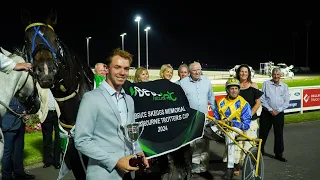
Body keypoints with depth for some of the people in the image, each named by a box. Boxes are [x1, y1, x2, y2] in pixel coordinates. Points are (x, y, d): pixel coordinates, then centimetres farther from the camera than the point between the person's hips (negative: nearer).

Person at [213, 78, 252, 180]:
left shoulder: (244, 104, 0)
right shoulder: (221, 102, 14)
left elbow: (246, 124, -7)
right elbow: (215, 118, 13)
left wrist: (231, 123, -22)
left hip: (237, 129, -4)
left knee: (229, 132, -38)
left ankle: (230, 167, -35)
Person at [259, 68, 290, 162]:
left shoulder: (284, 86, 7)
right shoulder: (266, 84, 0)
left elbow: (286, 101, 3)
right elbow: (262, 99, -5)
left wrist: (278, 110, -9)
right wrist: (270, 110, -11)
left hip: (279, 113, 2)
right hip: (266, 113, -2)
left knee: (279, 134, 8)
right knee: (263, 133, 4)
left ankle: (279, 154, 21)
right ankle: (259, 151, 19)